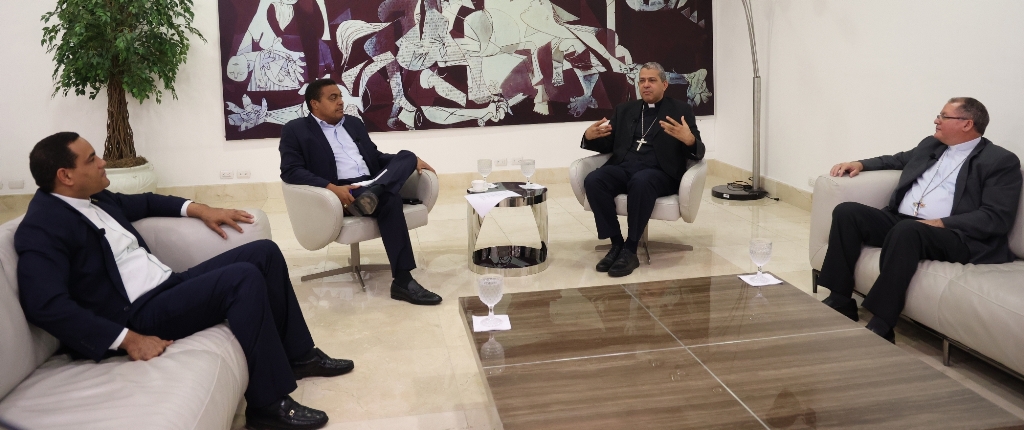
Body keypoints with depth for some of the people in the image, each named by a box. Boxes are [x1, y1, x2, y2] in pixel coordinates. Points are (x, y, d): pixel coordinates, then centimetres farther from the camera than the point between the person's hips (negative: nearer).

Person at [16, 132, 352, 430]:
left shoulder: (94, 197, 12)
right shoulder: (42, 228, -15)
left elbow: (144, 203, 31)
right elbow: (47, 306, -25)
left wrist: (199, 209, 17)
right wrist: (128, 339, -29)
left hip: (168, 285, 10)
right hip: (135, 313, -10)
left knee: (264, 252, 4)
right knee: (244, 277, -27)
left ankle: (298, 355, 11)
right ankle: (268, 402, -20)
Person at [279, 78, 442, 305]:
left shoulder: (353, 123, 24)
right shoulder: (296, 129, 4)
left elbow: (375, 157, 27)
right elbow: (290, 171, -9)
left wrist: (412, 160, 9)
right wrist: (331, 188, -25)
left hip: (372, 186, 7)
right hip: (340, 193, -7)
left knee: (406, 156, -15)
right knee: (389, 199, -33)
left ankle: (372, 196, -40)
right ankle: (402, 281, -36)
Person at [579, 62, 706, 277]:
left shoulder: (680, 110, 10)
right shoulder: (624, 110, 21)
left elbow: (698, 151, 1)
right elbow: (607, 145, 18)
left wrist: (689, 140, -24)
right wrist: (590, 137, -5)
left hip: (659, 172, -4)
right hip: (623, 167, 4)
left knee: (641, 182, -38)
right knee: (593, 180, -27)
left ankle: (630, 250, -27)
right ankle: (616, 244, -17)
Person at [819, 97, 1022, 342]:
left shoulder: (1001, 161, 0)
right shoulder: (930, 145, 21)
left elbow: (997, 218, -10)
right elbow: (897, 160, 39)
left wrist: (942, 223, -21)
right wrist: (861, 164, 20)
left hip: (952, 236, -7)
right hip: (898, 220, 7)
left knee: (907, 230, -39)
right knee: (847, 211, -17)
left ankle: (880, 326, -37)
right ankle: (840, 302, -16)